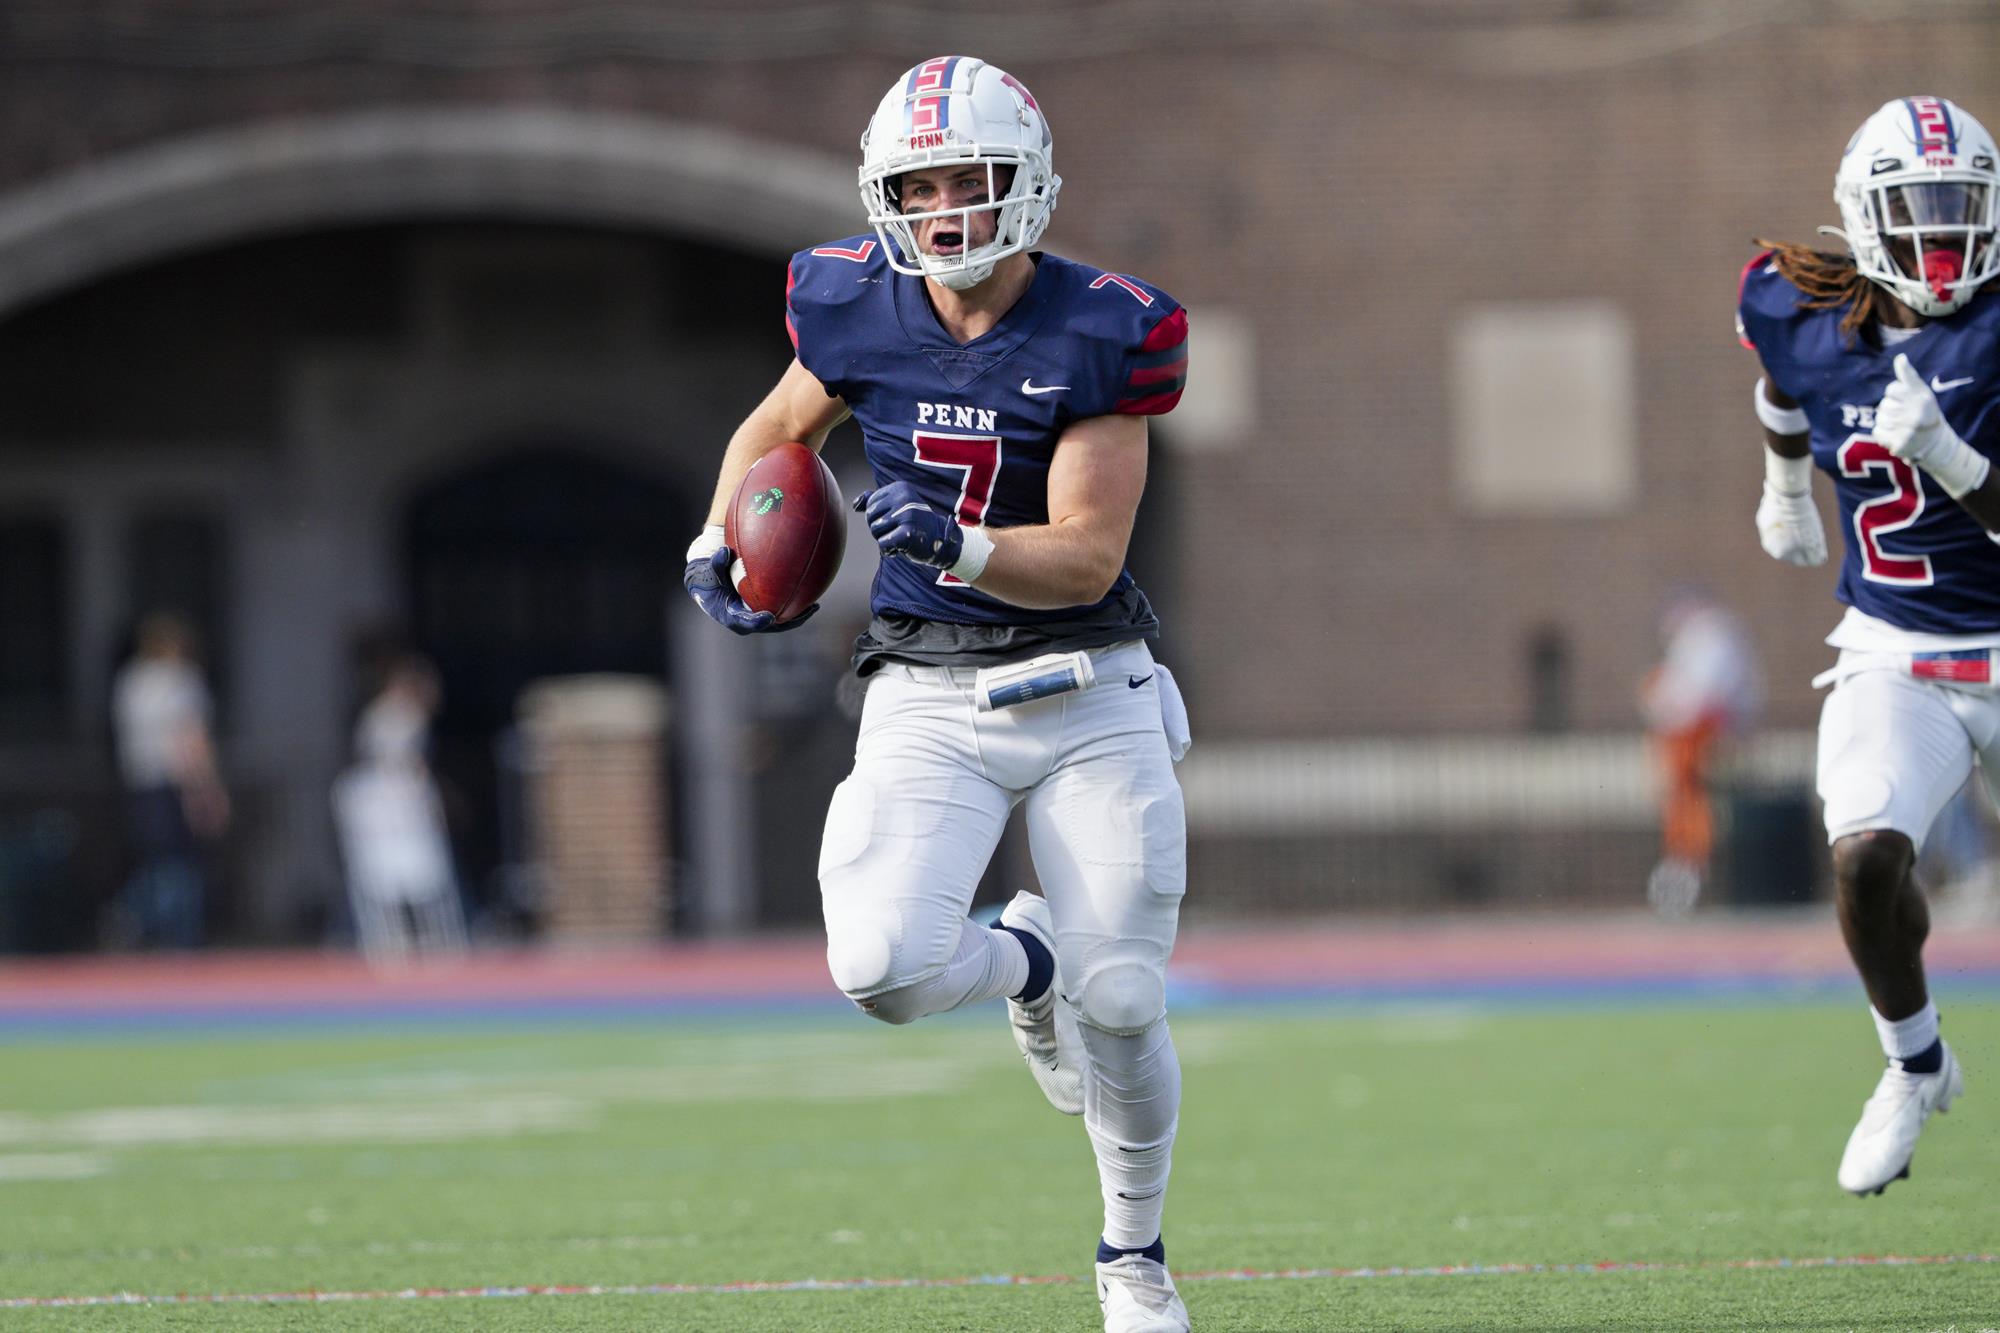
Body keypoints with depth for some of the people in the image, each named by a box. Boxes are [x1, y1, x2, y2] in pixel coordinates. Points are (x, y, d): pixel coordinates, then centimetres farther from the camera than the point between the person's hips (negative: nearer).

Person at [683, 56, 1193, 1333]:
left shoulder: (1103, 335, -12)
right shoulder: (857, 313, -3)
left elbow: (1087, 557, -16)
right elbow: (776, 432, 19)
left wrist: (961, 546, -33)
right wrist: (719, 547, 2)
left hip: (1089, 694, -2)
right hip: (928, 698, 2)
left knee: (1119, 1011, -3)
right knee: (883, 966, -21)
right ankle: (1024, 964, 17)